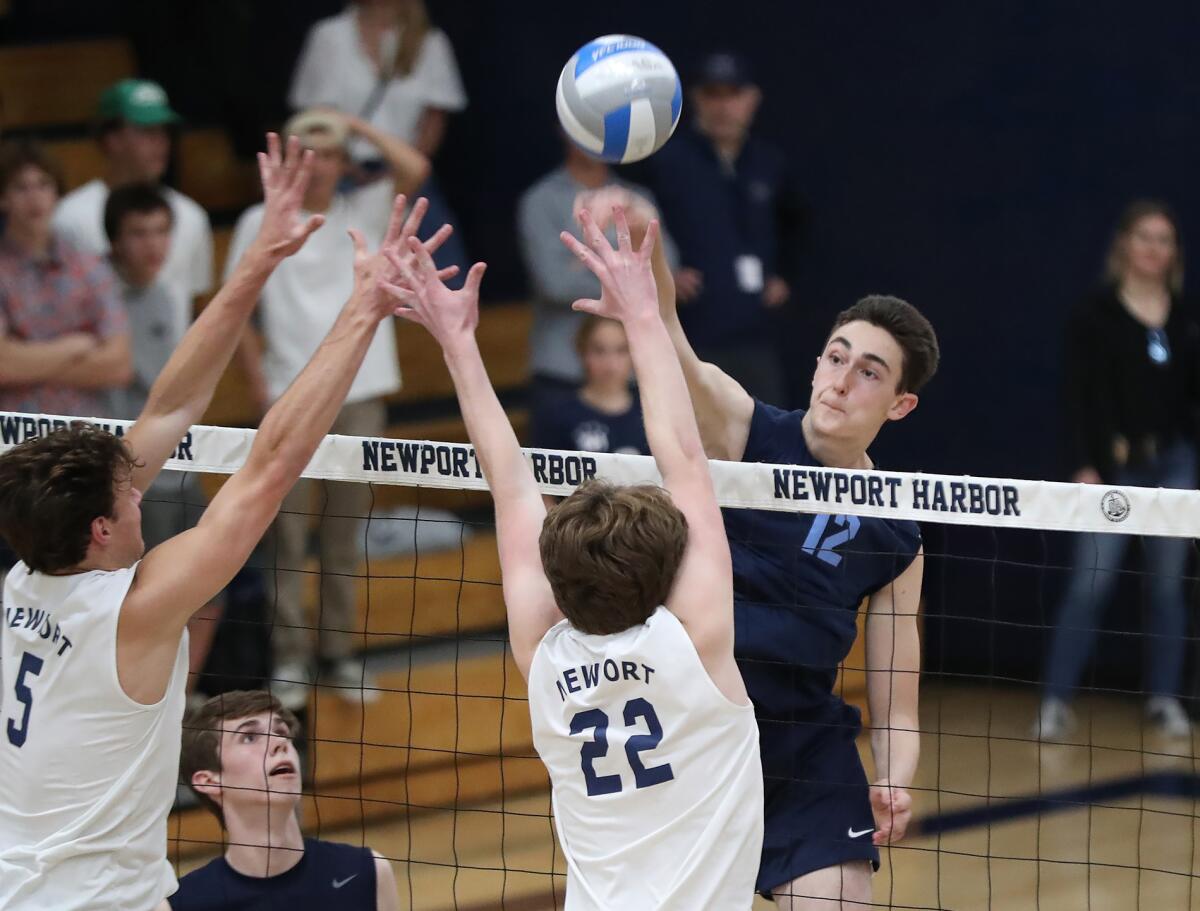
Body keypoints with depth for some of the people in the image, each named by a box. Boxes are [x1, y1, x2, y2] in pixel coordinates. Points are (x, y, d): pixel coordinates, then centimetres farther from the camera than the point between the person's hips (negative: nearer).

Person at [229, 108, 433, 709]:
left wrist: (357, 126, -5)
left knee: (346, 534, 8)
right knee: (288, 534, 0)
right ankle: (289, 656, 7)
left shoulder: (362, 213, 5)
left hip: (358, 396, 2)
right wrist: (260, 384, -6)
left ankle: (339, 650, 18)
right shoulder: (260, 223, 1)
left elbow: (414, 169, -10)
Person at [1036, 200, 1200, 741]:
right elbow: (1080, 396, -6)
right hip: (1114, 466, -4)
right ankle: (1056, 701, -4)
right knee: (1090, 584, -7)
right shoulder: (1095, 317, -3)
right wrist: (1085, 467, -12)